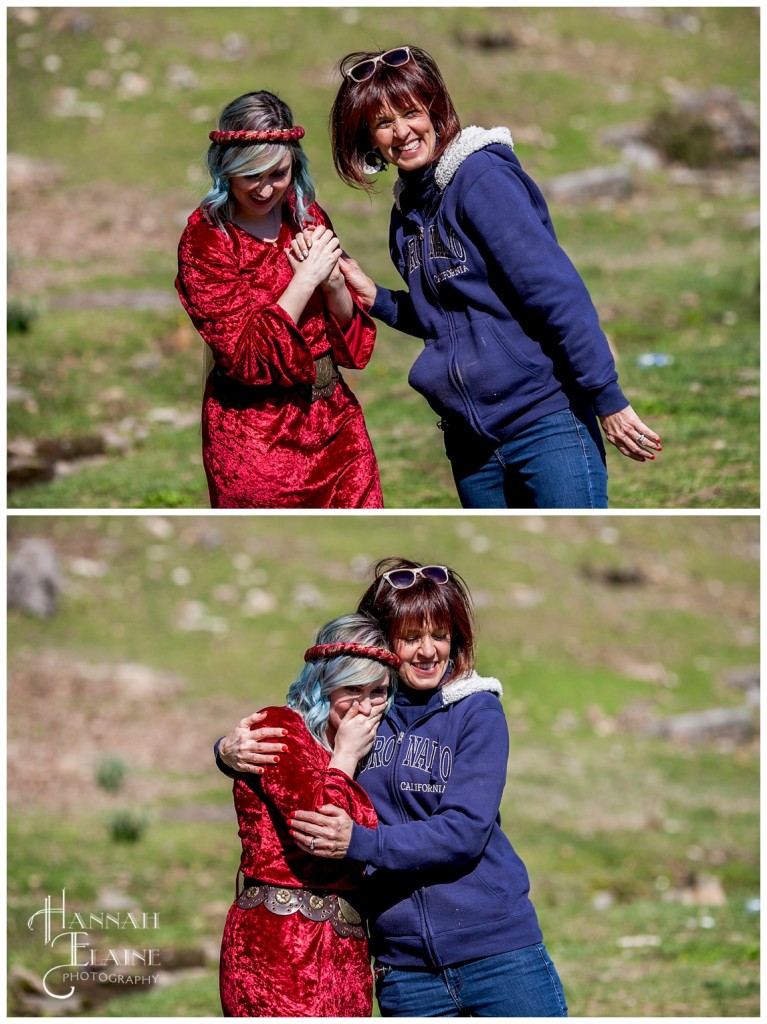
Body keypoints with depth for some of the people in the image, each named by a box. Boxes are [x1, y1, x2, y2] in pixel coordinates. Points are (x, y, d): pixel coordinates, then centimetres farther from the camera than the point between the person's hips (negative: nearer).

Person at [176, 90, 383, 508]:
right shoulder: (204, 239, -11)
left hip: (336, 417, 5)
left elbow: (349, 325, 7)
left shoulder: (304, 214, 4)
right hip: (256, 438, -5)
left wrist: (332, 281, -14)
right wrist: (306, 278, -20)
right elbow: (246, 356, -15)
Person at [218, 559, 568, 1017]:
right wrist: (233, 750, -9)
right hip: (404, 966, 3)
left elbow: (465, 831, -13)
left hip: (495, 946, -2)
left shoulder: (477, 710, -2)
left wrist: (359, 842, -24)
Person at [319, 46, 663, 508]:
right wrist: (376, 298, 5)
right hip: (471, 439, 8)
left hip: (545, 418, -8)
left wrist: (607, 399, -19)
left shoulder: (481, 177, -12)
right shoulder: (406, 210, 12)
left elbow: (556, 291, -16)